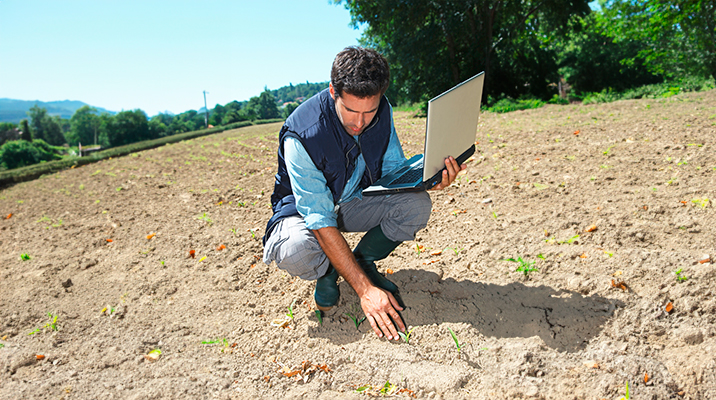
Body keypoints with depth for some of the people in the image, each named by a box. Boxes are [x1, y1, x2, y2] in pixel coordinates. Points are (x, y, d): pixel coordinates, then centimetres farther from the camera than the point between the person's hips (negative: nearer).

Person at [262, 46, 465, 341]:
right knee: (295, 250, -38)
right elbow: (321, 223, -34)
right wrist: (365, 290, -36)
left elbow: (394, 169, -2)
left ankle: (363, 262, 3)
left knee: (417, 203, -22)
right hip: (306, 210, -4)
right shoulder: (302, 135, -33)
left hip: (355, 202, 4)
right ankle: (327, 272, 1)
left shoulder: (382, 111, -15)